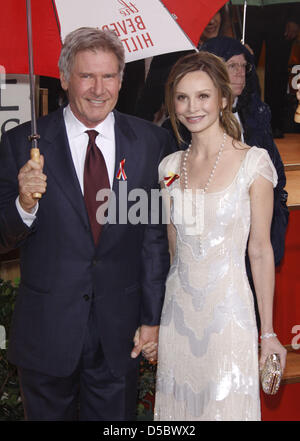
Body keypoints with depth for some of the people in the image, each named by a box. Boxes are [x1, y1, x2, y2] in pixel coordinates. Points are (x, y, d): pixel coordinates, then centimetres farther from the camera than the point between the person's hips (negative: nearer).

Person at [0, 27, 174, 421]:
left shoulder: (151, 142, -2)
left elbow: (156, 235, 1)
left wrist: (152, 316, 1)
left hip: (120, 331, 1)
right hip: (45, 331, -1)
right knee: (48, 414, 17)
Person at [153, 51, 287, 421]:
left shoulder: (253, 162, -8)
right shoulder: (171, 166, 5)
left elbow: (260, 250, -6)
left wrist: (268, 332, -5)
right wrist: (153, 318, 13)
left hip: (228, 309, -4)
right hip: (178, 309, 4)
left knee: (227, 405, 5)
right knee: (180, 405, 14)